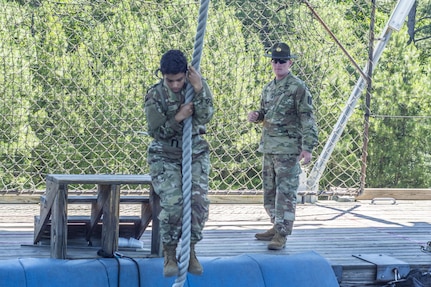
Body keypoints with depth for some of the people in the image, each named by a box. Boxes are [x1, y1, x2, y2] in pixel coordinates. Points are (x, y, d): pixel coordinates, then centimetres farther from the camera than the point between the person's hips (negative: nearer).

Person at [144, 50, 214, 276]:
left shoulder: (199, 85, -4)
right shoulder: (155, 95, -9)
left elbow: (205, 117, -15)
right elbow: (155, 131, -8)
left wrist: (198, 90, -28)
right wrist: (178, 118, -21)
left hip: (196, 154, 2)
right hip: (165, 156, -2)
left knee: (199, 200, -14)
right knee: (173, 202, -20)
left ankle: (190, 251, 4)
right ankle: (169, 253, -2)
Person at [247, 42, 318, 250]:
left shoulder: (298, 88, -7)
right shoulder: (268, 88, 16)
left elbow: (307, 119, -11)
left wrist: (307, 147, -18)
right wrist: (255, 116, 5)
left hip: (288, 149, -8)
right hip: (268, 147, 8)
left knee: (285, 192, -9)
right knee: (269, 190, 14)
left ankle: (282, 234, -9)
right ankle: (277, 226, 27)